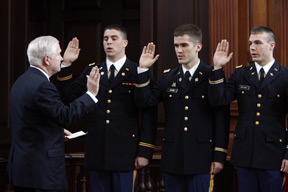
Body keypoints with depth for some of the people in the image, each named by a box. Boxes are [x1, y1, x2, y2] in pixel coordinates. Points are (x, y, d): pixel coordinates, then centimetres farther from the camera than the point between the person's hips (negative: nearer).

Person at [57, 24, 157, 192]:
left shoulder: (138, 73, -2)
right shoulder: (92, 71, 12)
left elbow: (149, 116, -5)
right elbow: (68, 95, 2)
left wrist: (145, 152, -9)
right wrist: (67, 64, -7)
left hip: (125, 153, -4)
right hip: (97, 154, 4)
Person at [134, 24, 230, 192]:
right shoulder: (168, 77, 10)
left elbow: (222, 119, -4)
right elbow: (144, 101, 0)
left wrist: (219, 156, -8)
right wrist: (144, 69, -8)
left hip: (201, 159, -4)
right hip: (172, 159, 4)